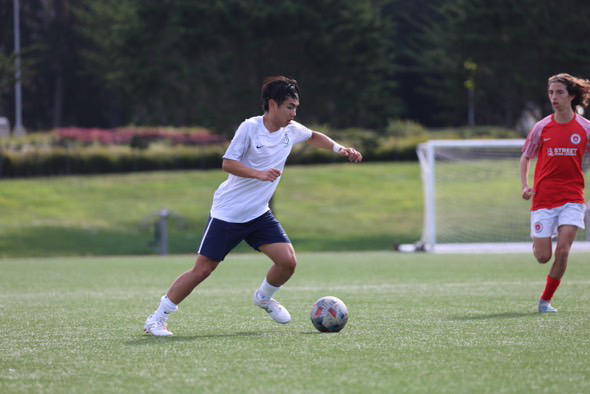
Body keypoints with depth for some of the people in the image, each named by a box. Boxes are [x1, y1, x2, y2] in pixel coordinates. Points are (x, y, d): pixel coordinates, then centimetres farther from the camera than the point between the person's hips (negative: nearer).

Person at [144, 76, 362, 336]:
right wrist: (259, 174, -29)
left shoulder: (291, 130, 3)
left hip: (259, 215, 6)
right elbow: (227, 163, -18)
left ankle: (264, 298, 22)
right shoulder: (250, 128, -16)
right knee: (202, 269, -6)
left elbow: (313, 137, 25)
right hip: (227, 213, -6)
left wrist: (339, 149, 13)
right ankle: (157, 319, 5)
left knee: (288, 262, -9)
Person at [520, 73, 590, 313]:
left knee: (563, 250, -14)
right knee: (542, 257, -3)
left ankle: (546, 300, 2)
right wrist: (525, 187, -2)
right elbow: (525, 158, 11)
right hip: (543, 198, 0)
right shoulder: (541, 128, 0)